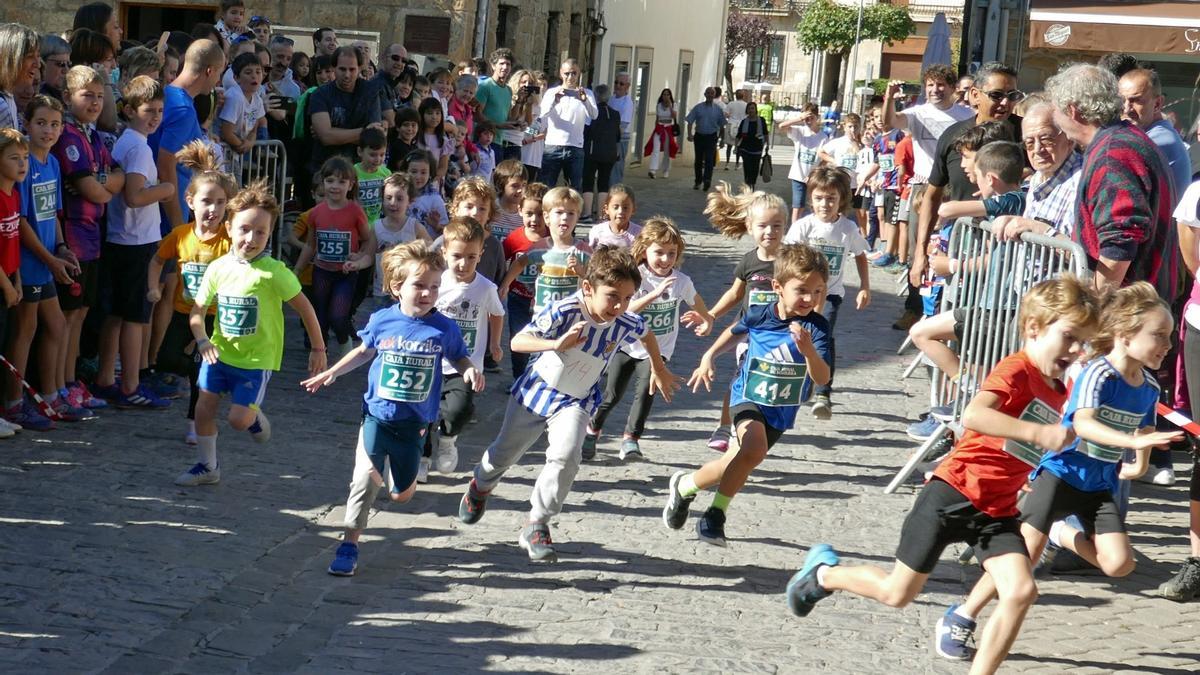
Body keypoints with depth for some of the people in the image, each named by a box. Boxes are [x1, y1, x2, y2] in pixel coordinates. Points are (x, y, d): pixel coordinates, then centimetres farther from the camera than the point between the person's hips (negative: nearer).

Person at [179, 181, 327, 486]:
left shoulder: (274, 273, -18)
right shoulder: (218, 268, -6)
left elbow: (304, 308, -8)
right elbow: (198, 310, 4)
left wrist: (318, 349, -2)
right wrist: (202, 340, -15)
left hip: (256, 358, -4)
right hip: (219, 352, 4)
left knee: (239, 419, -9)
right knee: (204, 409, 6)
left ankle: (255, 416, 27)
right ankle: (207, 467, 25)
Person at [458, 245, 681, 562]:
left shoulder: (625, 323, -19)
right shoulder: (564, 312, -31)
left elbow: (646, 333, 7)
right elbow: (517, 341, -35)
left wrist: (659, 370, 20)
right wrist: (557, 344, -51)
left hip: (576, 402, 1)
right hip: (537, 390, -1)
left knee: (566, 457, -25)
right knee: (503, 453, 18)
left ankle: (536, 526, -11)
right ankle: (480, 486, 53)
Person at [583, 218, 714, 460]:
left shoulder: (682, 281, -7)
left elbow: (699, 306, 13)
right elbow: (625, 310, -28)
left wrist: (706, 322, -5)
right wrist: (655, 294, -37)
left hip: (657, 350, 1)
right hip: (627, 346, -1)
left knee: (645, 391, -19)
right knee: (611, 394, 4)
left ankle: (631, 438, -7)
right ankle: (592, 430, 28)